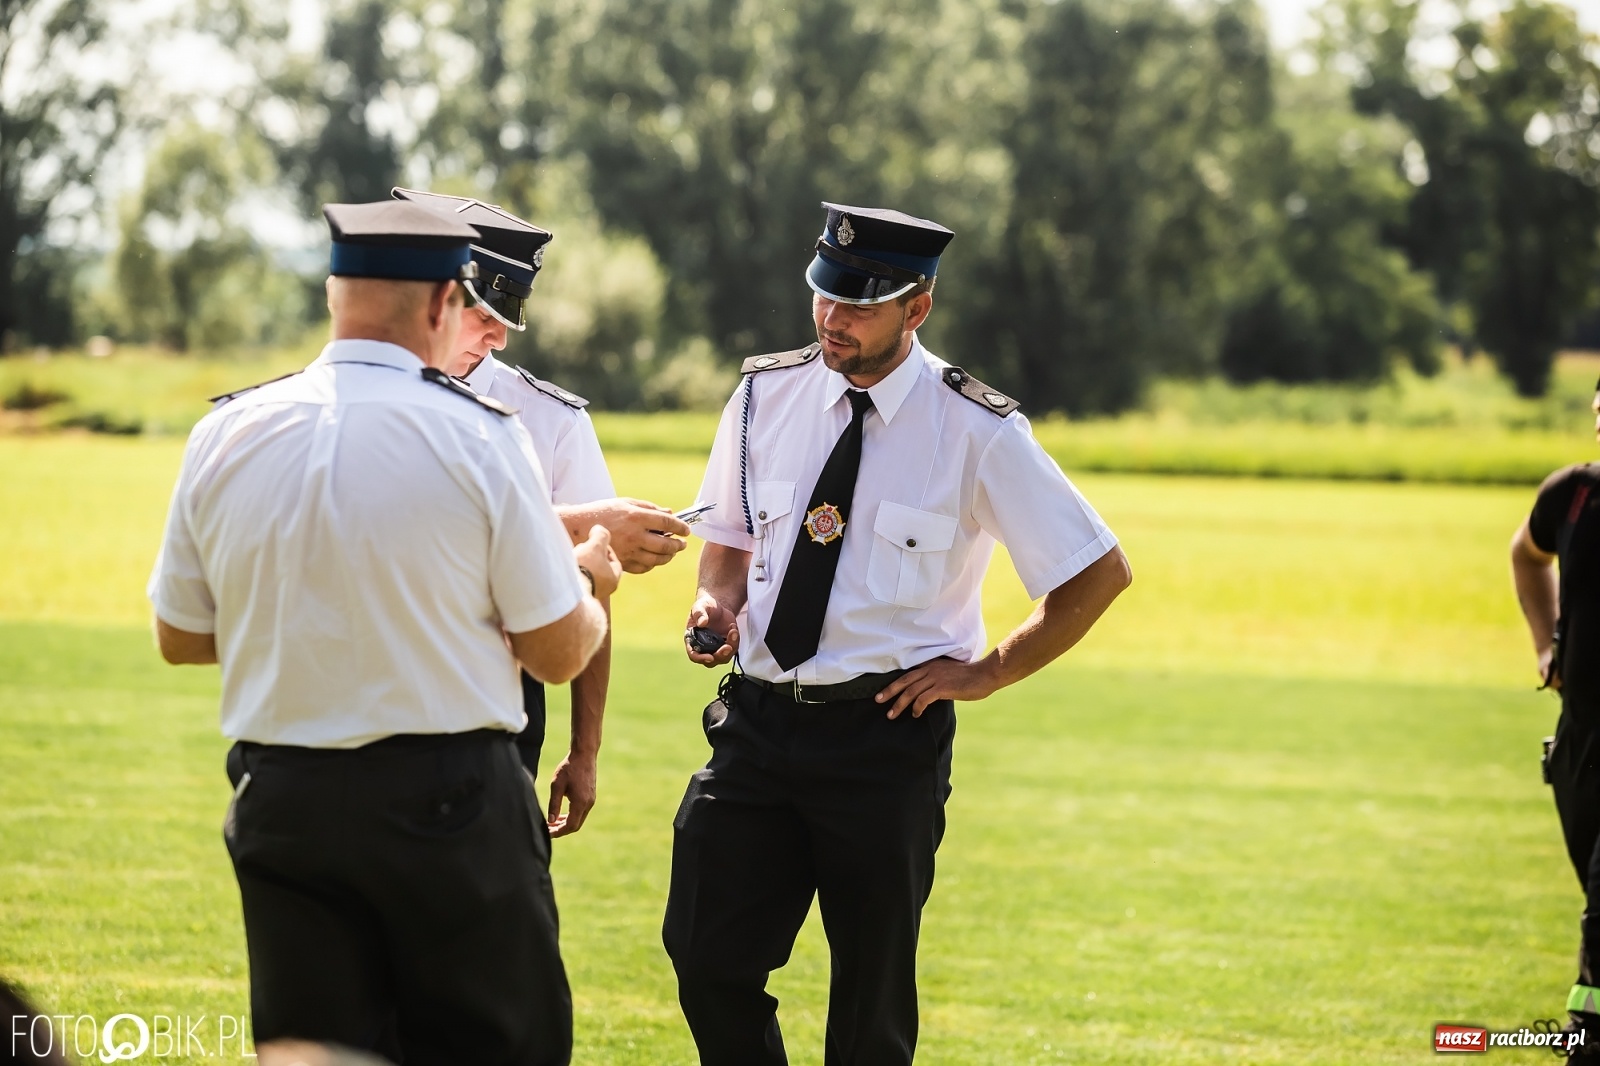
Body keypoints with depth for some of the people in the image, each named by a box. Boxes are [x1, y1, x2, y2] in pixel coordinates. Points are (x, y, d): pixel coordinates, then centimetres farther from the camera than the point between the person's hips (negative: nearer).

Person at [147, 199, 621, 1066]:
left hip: (279, 801, 4)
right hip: (449, 800, -3)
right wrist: (587, 578, 17)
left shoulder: (225, 435, 0)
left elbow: (180, 636, 10)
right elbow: (560, 652, -5)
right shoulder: (481, 436, -10)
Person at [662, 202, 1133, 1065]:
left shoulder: (977, 433, -8)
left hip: (887, 735, -3)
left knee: (871, 995, 6)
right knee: (707, 956, -1)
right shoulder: (766, 395, 3)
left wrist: (988, 672, -4)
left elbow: (1100, 572, -2)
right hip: (759, 718, 3)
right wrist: (716, 602, -3)